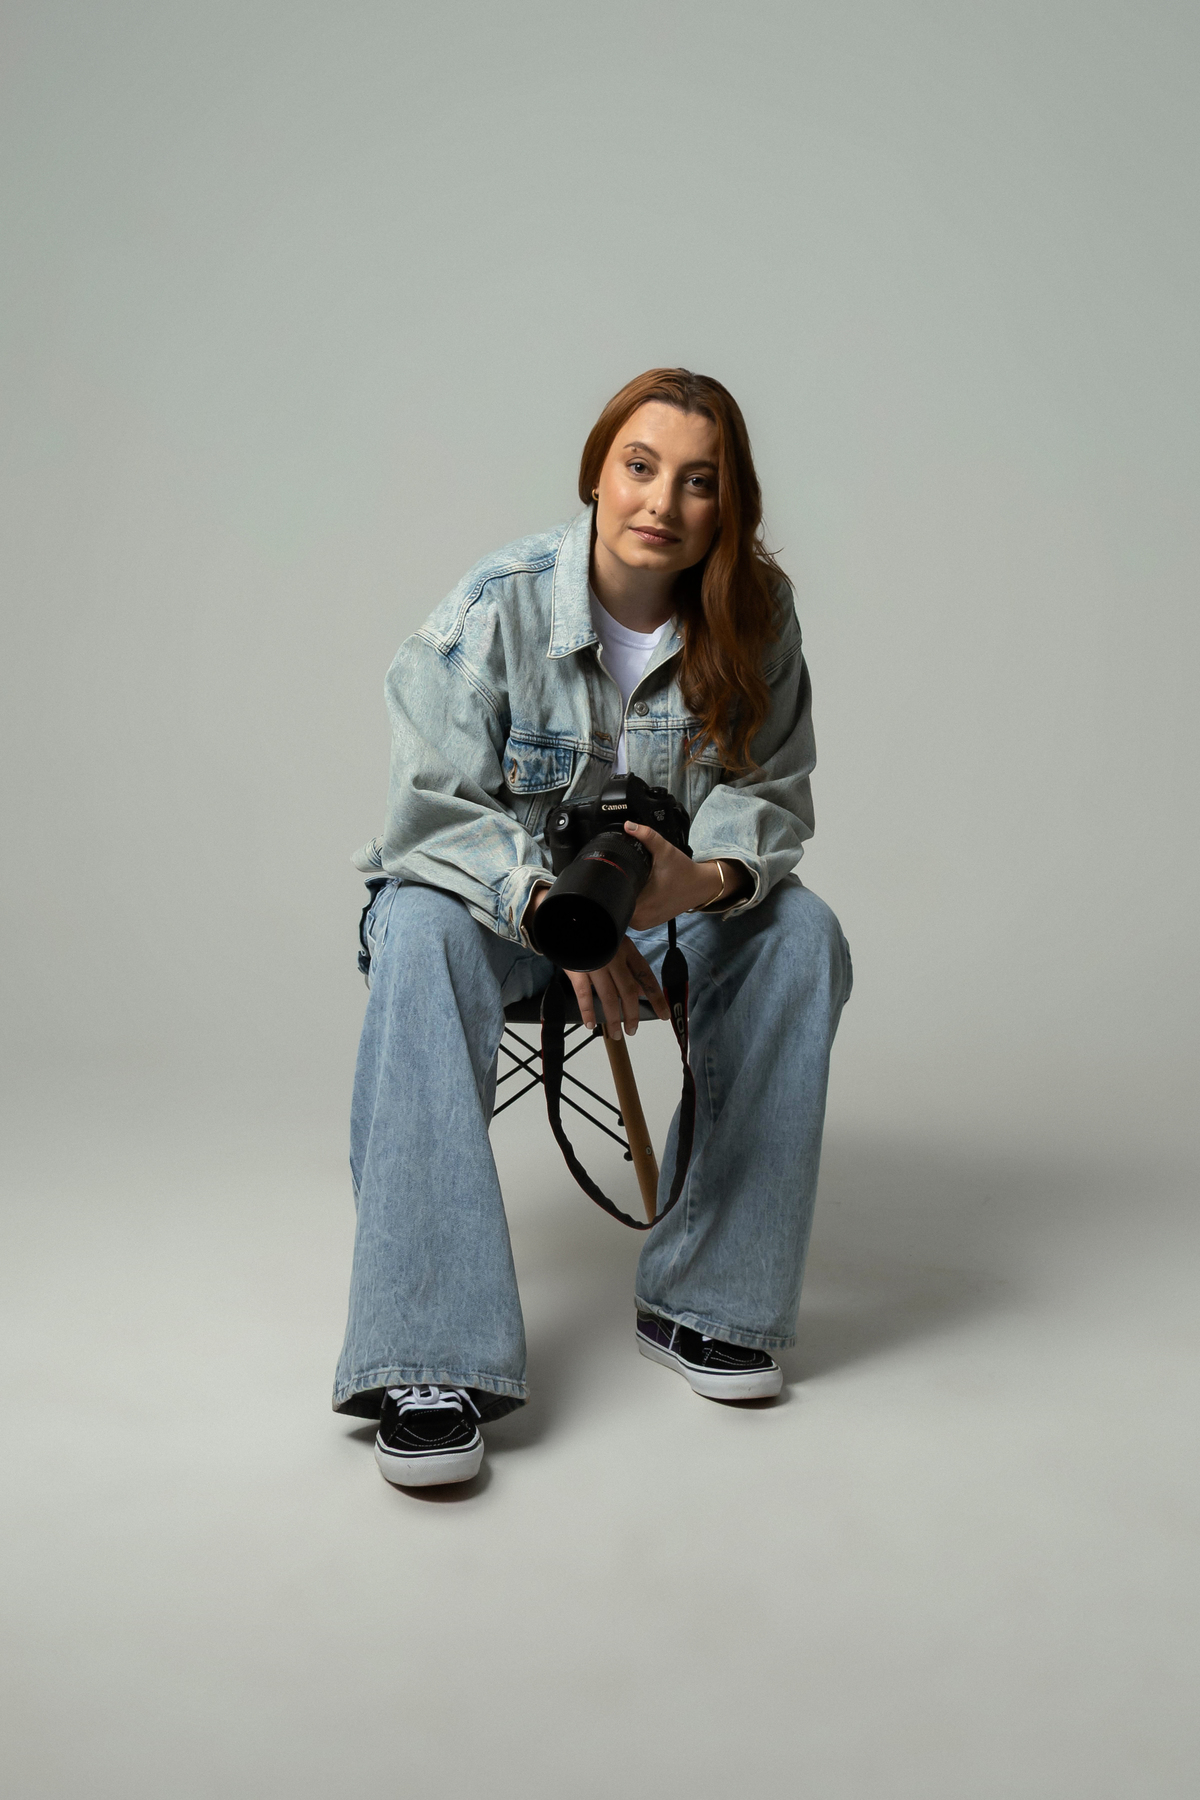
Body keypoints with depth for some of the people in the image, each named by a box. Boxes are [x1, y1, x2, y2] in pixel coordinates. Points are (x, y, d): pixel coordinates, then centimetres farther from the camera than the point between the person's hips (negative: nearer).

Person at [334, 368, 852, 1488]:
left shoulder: (754, 616, -7)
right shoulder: (503, 602, -15)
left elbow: (768, 793, -6)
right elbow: (432, 808, -17)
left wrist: (708, 877, -31)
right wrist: (557, 907, -34)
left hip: (674, 895, 3)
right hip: (501, 888, -2)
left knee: (803, 932, -25)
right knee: (421, 936, -35)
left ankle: (704, 1303, -18)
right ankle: (431, 1362, -40)